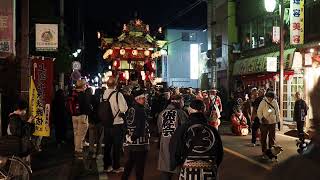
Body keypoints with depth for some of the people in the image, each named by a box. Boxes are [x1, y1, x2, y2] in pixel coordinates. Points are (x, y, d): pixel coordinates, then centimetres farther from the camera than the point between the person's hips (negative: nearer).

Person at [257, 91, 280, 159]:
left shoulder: (275, 102, 4)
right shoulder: (263, 102, -8)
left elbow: (277, 111, 13)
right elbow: (259, 112, -6)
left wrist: (278, 120, 12)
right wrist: (262, 118, -20)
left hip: (273, 123, 4)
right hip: (264, 123, -4)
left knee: (272, 138, 11)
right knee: (264, 138, 1)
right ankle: (264, 153, 8)